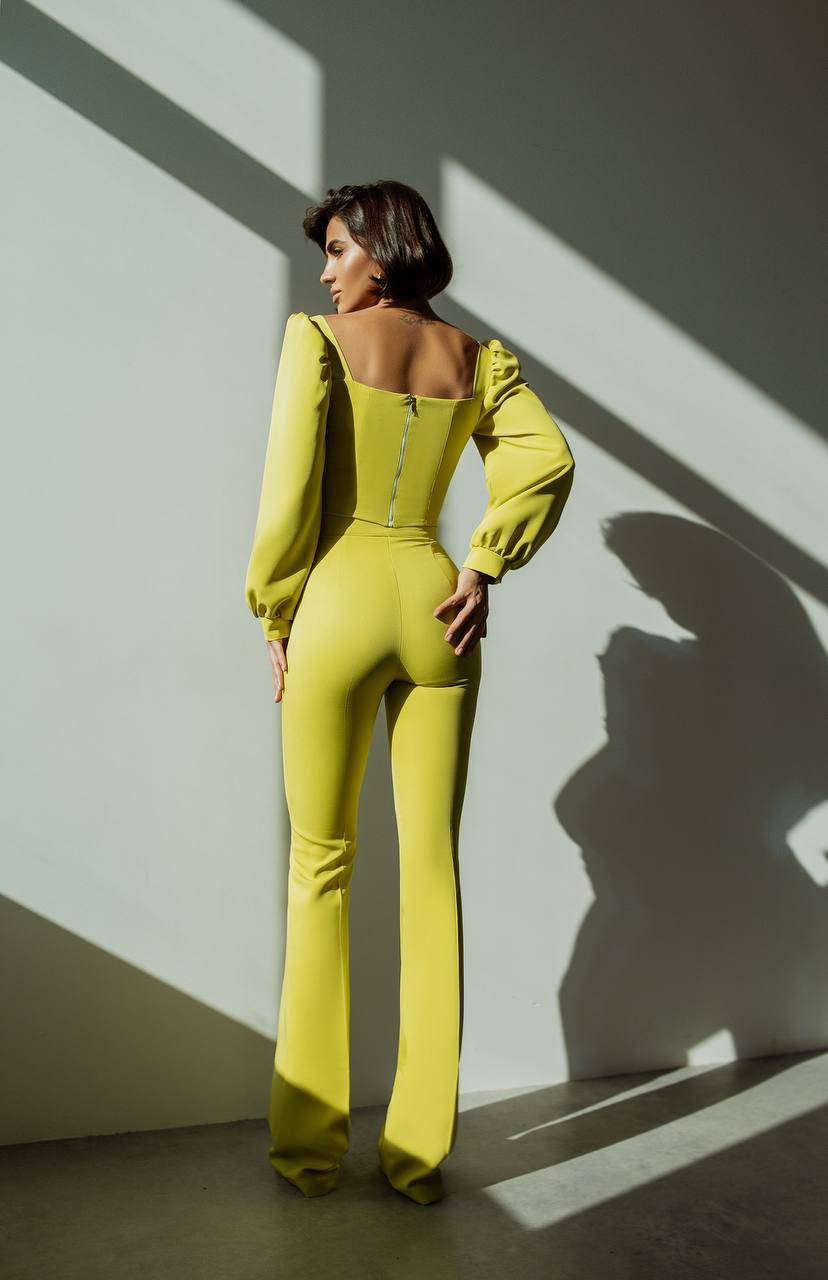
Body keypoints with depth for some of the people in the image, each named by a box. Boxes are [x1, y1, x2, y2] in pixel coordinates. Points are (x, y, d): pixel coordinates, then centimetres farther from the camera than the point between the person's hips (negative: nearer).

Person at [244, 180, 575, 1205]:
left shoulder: (318, 336, 2)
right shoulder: (479, 356, 13)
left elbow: (288, 488, -7)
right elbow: (547, 459, -3)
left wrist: (277, 620, 2)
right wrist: (485, 567, -1)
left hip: (341, 595, -3)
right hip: (436, 603, 4)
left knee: (321, 863, 7)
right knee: (433, 865, 7)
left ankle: (310, 1144, 17)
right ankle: (420, 1151, 16)